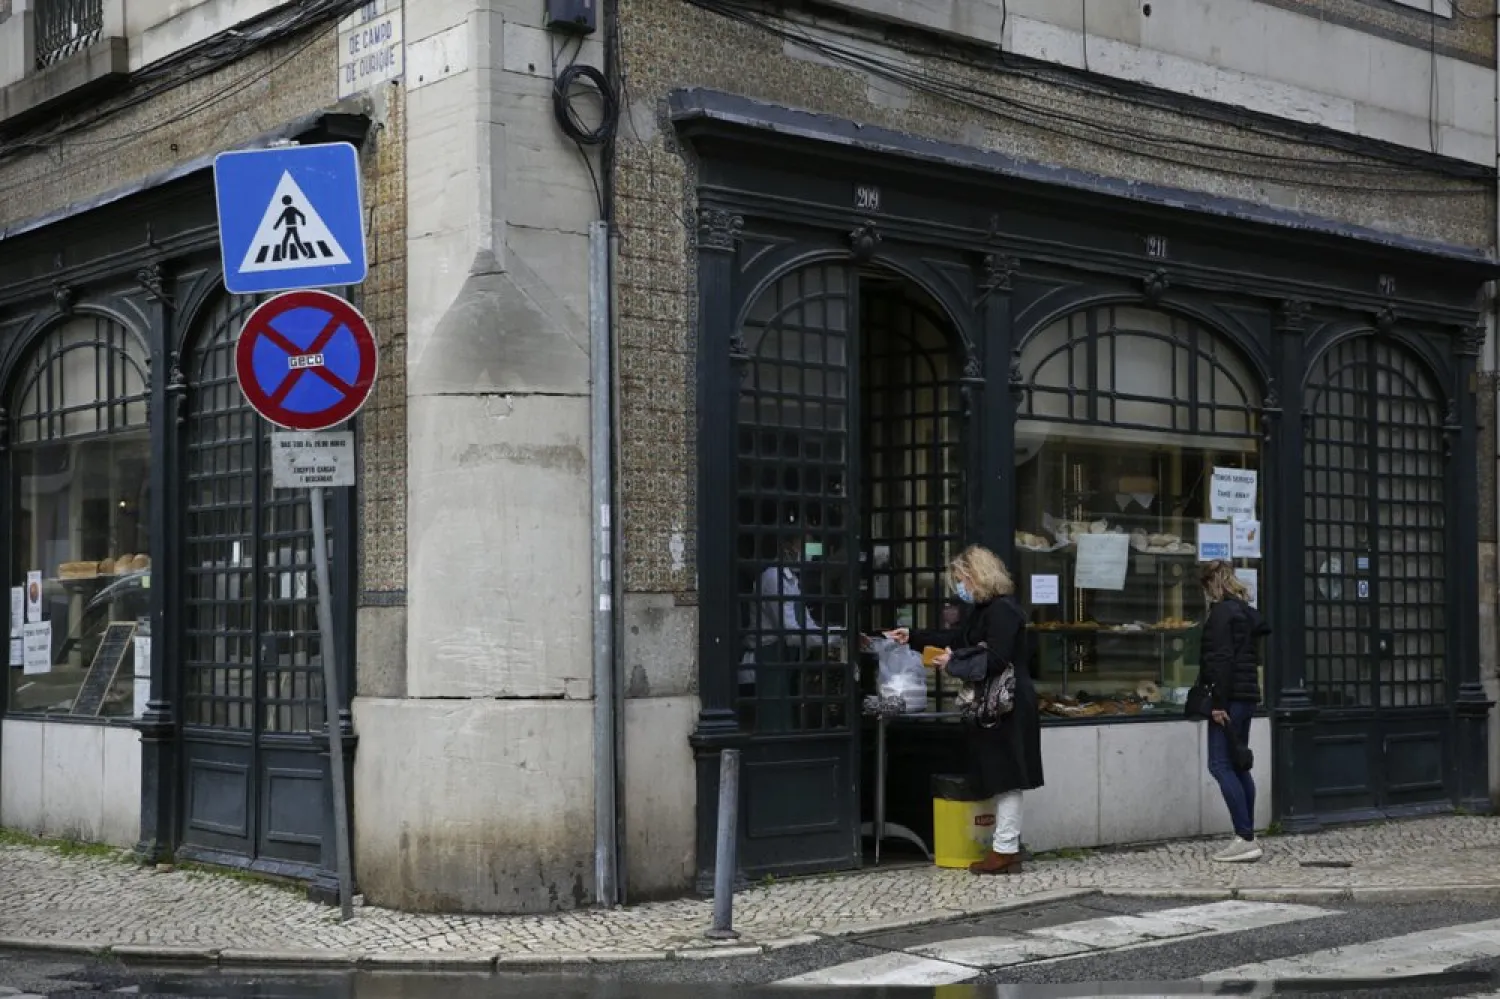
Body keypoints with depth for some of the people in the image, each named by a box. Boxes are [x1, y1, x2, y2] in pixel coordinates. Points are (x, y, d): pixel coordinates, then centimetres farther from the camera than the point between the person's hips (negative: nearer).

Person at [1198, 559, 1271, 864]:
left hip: (1230, 697, -9)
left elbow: (1221, 659, -17)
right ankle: (1248, 839, 12)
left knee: (1221, 765, -10)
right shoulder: (1246, 610, 17)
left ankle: (1245, 838, -15)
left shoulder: (1221, 612, -10)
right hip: (1247, 695, 9)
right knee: (1238, 765, 12)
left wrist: (1219, 702, -19)